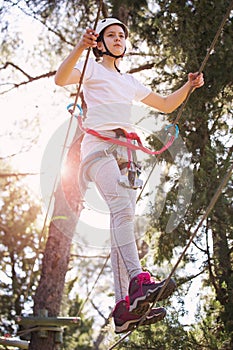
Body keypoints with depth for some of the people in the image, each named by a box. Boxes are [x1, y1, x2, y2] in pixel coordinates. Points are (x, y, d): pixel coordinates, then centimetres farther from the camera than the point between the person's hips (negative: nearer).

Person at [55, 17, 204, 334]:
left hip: (125, 151, 6)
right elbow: (61, 79, -9)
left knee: (123, 219, -9)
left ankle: (125, 307, -17)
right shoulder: (91, 69, 13)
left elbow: (166, 105, 34)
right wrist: (79, 48, -24)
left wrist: (188, 86, 18)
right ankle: (138, 282, -46)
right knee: (122, 208, -29)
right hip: (98, 145, -6)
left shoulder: (130, 82, 31)